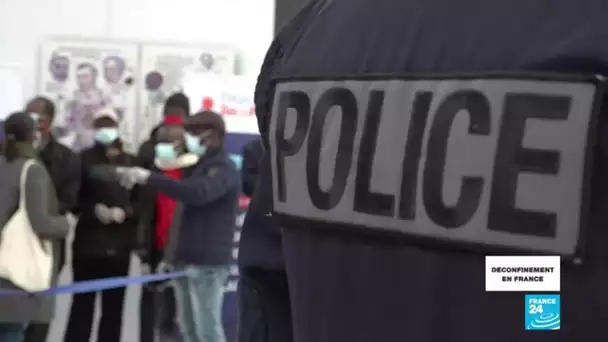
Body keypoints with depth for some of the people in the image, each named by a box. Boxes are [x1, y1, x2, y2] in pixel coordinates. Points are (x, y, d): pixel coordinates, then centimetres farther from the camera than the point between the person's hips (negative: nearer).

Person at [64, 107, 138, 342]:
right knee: (82, 304, -3)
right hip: (88, 243, -2)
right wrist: (94, 209, -15)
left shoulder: (131, 162, 9)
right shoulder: (84, 160, 5)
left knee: (114, 306, 5)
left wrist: (125, 212, -12)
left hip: (119, 245, 2)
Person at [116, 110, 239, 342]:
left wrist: (148, 178, -33)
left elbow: (198, 193, -29)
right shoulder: (201, 166, 21)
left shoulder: (223, 169, -10)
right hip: (187, 260, 9)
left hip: (208, 262, -9)